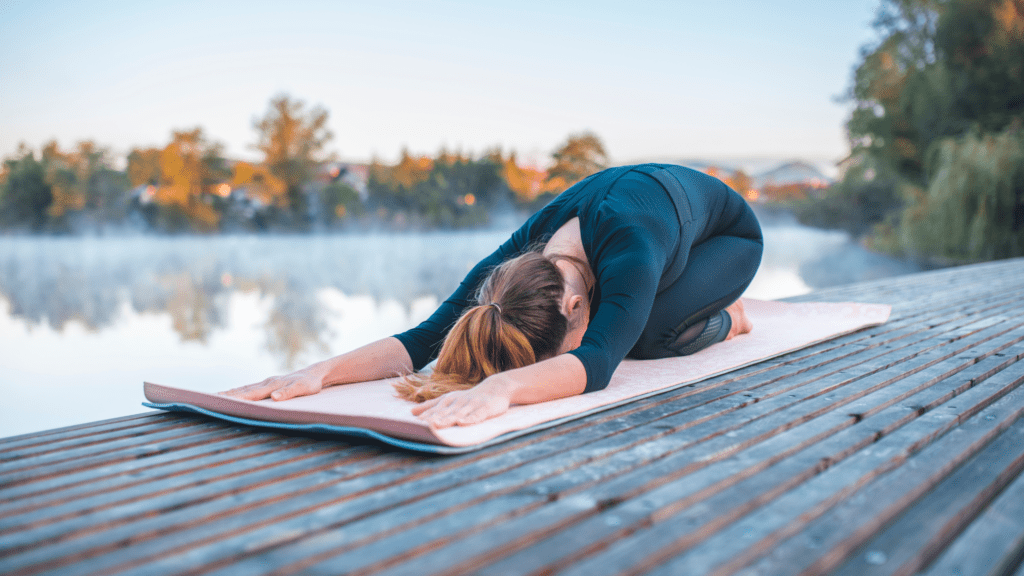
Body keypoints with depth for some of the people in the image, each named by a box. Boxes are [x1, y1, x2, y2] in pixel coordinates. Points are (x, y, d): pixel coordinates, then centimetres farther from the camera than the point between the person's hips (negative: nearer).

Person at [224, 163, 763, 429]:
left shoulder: (629, 254, -49)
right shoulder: (513, 263, -34)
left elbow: (595, 360, -63)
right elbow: (422, 339, -40)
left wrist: (500, 387, -81)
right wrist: (319, 372, -56)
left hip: (727, 230, -5)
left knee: (646, 336, -28)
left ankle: (723, 317, 7)